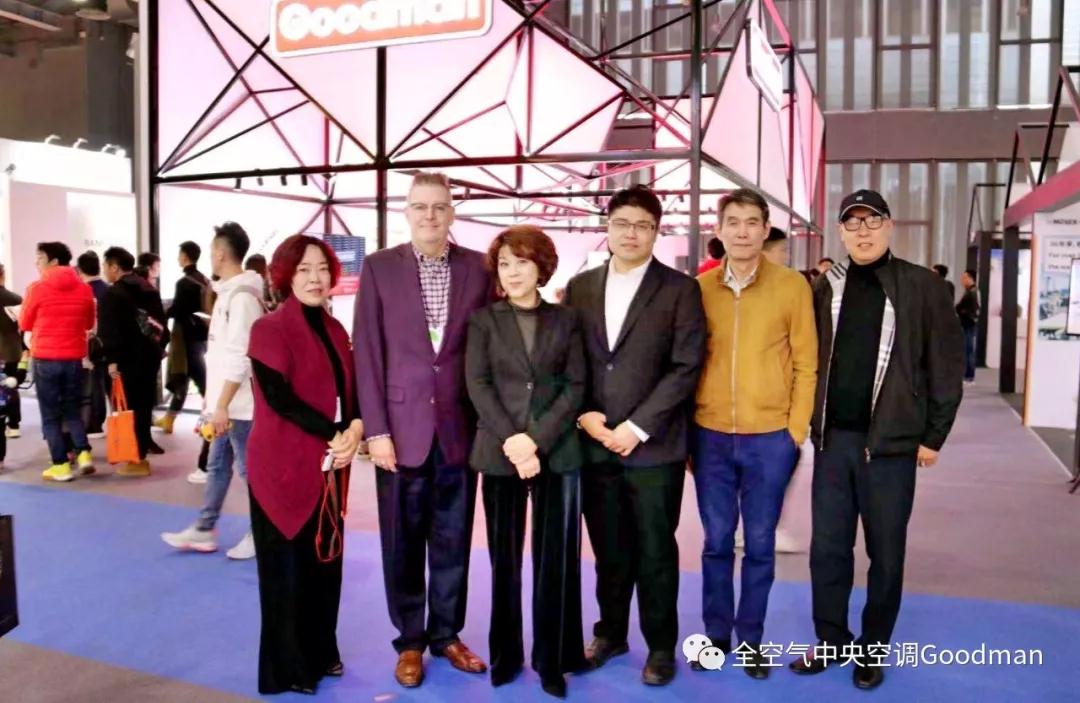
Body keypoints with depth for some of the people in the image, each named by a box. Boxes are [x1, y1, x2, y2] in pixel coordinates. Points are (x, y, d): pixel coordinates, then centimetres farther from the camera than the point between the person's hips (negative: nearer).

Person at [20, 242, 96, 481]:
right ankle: (84, 453, 2)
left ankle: (61, 465, 5)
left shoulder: (37, 288, -8)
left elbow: (25, 324, 3)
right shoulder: (84, 289, 2)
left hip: (45, 358, -3)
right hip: (74, 358, 3)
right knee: (72, 410, 16)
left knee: (50, 414, 6)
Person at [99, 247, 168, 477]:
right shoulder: (149, 289, 16)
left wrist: (112, 359, -14)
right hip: (150, 354, 8)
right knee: (144, 404, 14)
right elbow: (161, 323, 18)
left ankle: (139, 459, -3)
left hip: (129, 358, -8)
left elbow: (109, 330, -16)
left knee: (132, 406, -4)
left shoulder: (113, 294, -9)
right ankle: (141, 451, 21)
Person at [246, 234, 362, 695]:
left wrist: (356, 429, -12)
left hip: (330, 466, 6)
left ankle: (321, 651, 30)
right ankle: (288, 668, 20)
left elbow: (351, 389, 9)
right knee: (287, 568, 5)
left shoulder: (335, 331, 10)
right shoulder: (270, 329, -10)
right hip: (284, 465, -6)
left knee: (326, 561, 13)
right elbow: (279, 397, -18)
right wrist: (333, 435, -19)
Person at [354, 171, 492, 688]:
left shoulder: (477, 268, 3)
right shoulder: (379, 267, 0)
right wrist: (376, 429, -8)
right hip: (401, 427, -1)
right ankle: (410, 641, 25)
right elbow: (367, 352, -3)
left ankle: (446, 634, 28)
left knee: (452, 541, 12)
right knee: (403, 543, 9)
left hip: (460, 427, 1)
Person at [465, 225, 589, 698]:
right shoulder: (483, 319, 6)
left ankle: (552, 659, 16)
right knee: (505, 557, 8)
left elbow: (575, 386, 0)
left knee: (556, 557, 4)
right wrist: (510, 438, -15)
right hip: (501, 453, 0)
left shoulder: (565, 319, 7)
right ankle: (506, 654, 22)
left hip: (558, 452, 0)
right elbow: (477, 384, -3)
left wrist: (536, 438, -11)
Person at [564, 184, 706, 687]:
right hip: (593, 444, 3)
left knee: (654, 552, 8)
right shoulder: (579, 287, 9)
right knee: (608, 550, 15)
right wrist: (584, 415, -6)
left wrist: (637, 427, -14)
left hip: (653, 446, -3)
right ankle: (610, 632, 33)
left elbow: (686, 367, -8)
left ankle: (660, 645, 25)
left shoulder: (680, 289, -2)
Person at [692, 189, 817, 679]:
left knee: (759, 544, 10)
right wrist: (686, 429, 5)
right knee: (717, 541, 11)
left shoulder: (792, 285, -3)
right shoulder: (700, 288, 2)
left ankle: (750, 639, 26)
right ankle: (716, 634, 27)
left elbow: (805, 362, 0)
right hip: (710, 436, 1)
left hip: (770, 437, -1)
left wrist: (797, 428, -4)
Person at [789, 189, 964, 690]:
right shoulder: (826, 288, 6)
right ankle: (831, 641, 26)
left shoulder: (922, 287, -4)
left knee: (885, 552, 9)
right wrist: (810, 422, 3)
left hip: (891, 442, -3)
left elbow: (947, 366, -3)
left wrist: (933, 435, -4)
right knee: (827, 547, 10)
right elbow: (810, 358, 8)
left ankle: (872, 650, 25)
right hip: (833, 439, 3)